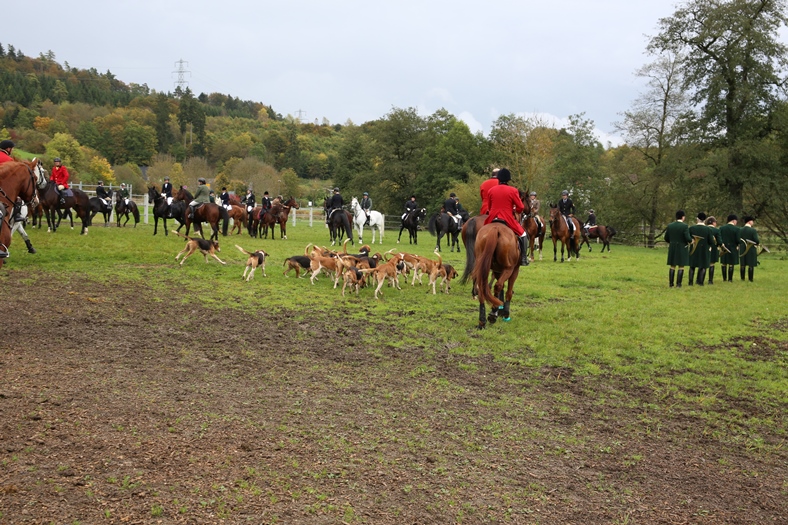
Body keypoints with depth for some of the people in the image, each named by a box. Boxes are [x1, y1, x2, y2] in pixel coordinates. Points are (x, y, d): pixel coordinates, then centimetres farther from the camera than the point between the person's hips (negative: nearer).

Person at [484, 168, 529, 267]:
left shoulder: (491, 190, 4)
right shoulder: (513, 190, -6)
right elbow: (520, 207, -4)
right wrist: (516, 209, 18)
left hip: (492, 219, 3)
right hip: (508, 220, -3)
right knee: (523, 234, 16)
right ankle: (523, 259, 9)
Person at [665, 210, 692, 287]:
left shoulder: (670, 226, 1)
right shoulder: (685, 226, -12)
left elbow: (666, 238, 5)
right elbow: (688, 238, -18)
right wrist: (691, 240, 4)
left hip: (672, 249, 4)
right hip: (682, 249, -4)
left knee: (672, 266, 10)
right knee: (681, 267, 3)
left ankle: (671, 284, 10)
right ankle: (678, 284, 1)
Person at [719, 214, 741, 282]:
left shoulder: (721, 228, -1)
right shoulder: (736, 229, -10)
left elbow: (719, 238, -3)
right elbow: (738, 240, -13)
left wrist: (722, 244, 9)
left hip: (724, 249, 3)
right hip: (733, 248, -3)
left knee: (723, 263, 11)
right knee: (731, 264, 4)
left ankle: (724, 278, 15)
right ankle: (730, 279, 6)